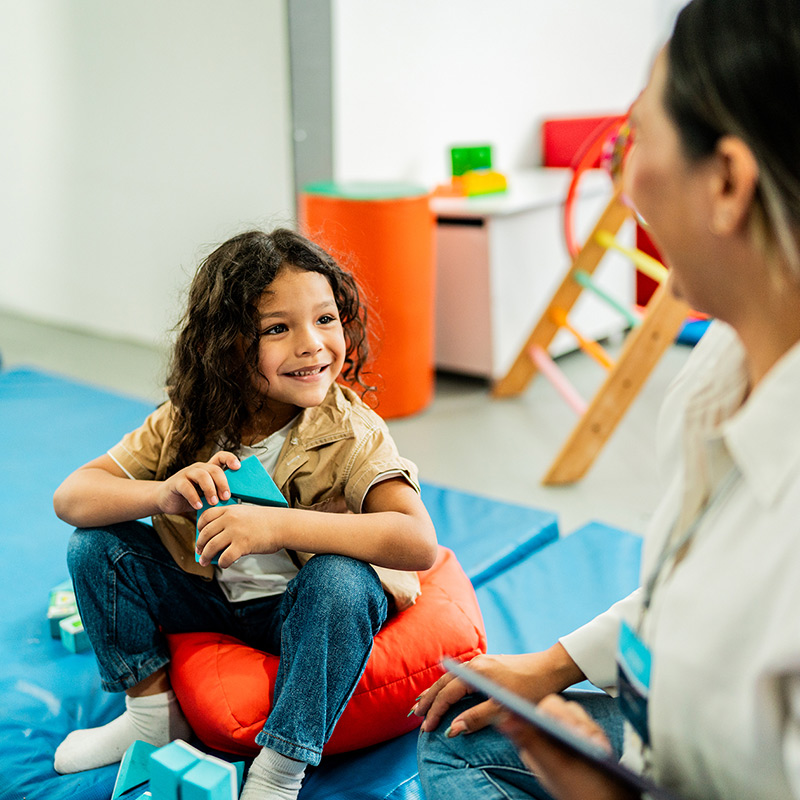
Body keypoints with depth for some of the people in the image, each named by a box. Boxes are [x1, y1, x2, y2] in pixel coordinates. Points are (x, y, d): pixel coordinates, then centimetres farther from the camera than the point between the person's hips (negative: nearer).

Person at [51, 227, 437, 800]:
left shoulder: (352, 434, -24)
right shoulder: (186, 422, -12)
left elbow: (419, 543, -39)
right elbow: (71, 498, -12)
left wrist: (275, 525, -45)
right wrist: (162, 494, -34)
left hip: (304, 607, -4)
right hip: (208, 597, 4)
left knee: (340, 580, -35)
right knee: (97, 545, -9)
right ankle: (153, 713, 7)